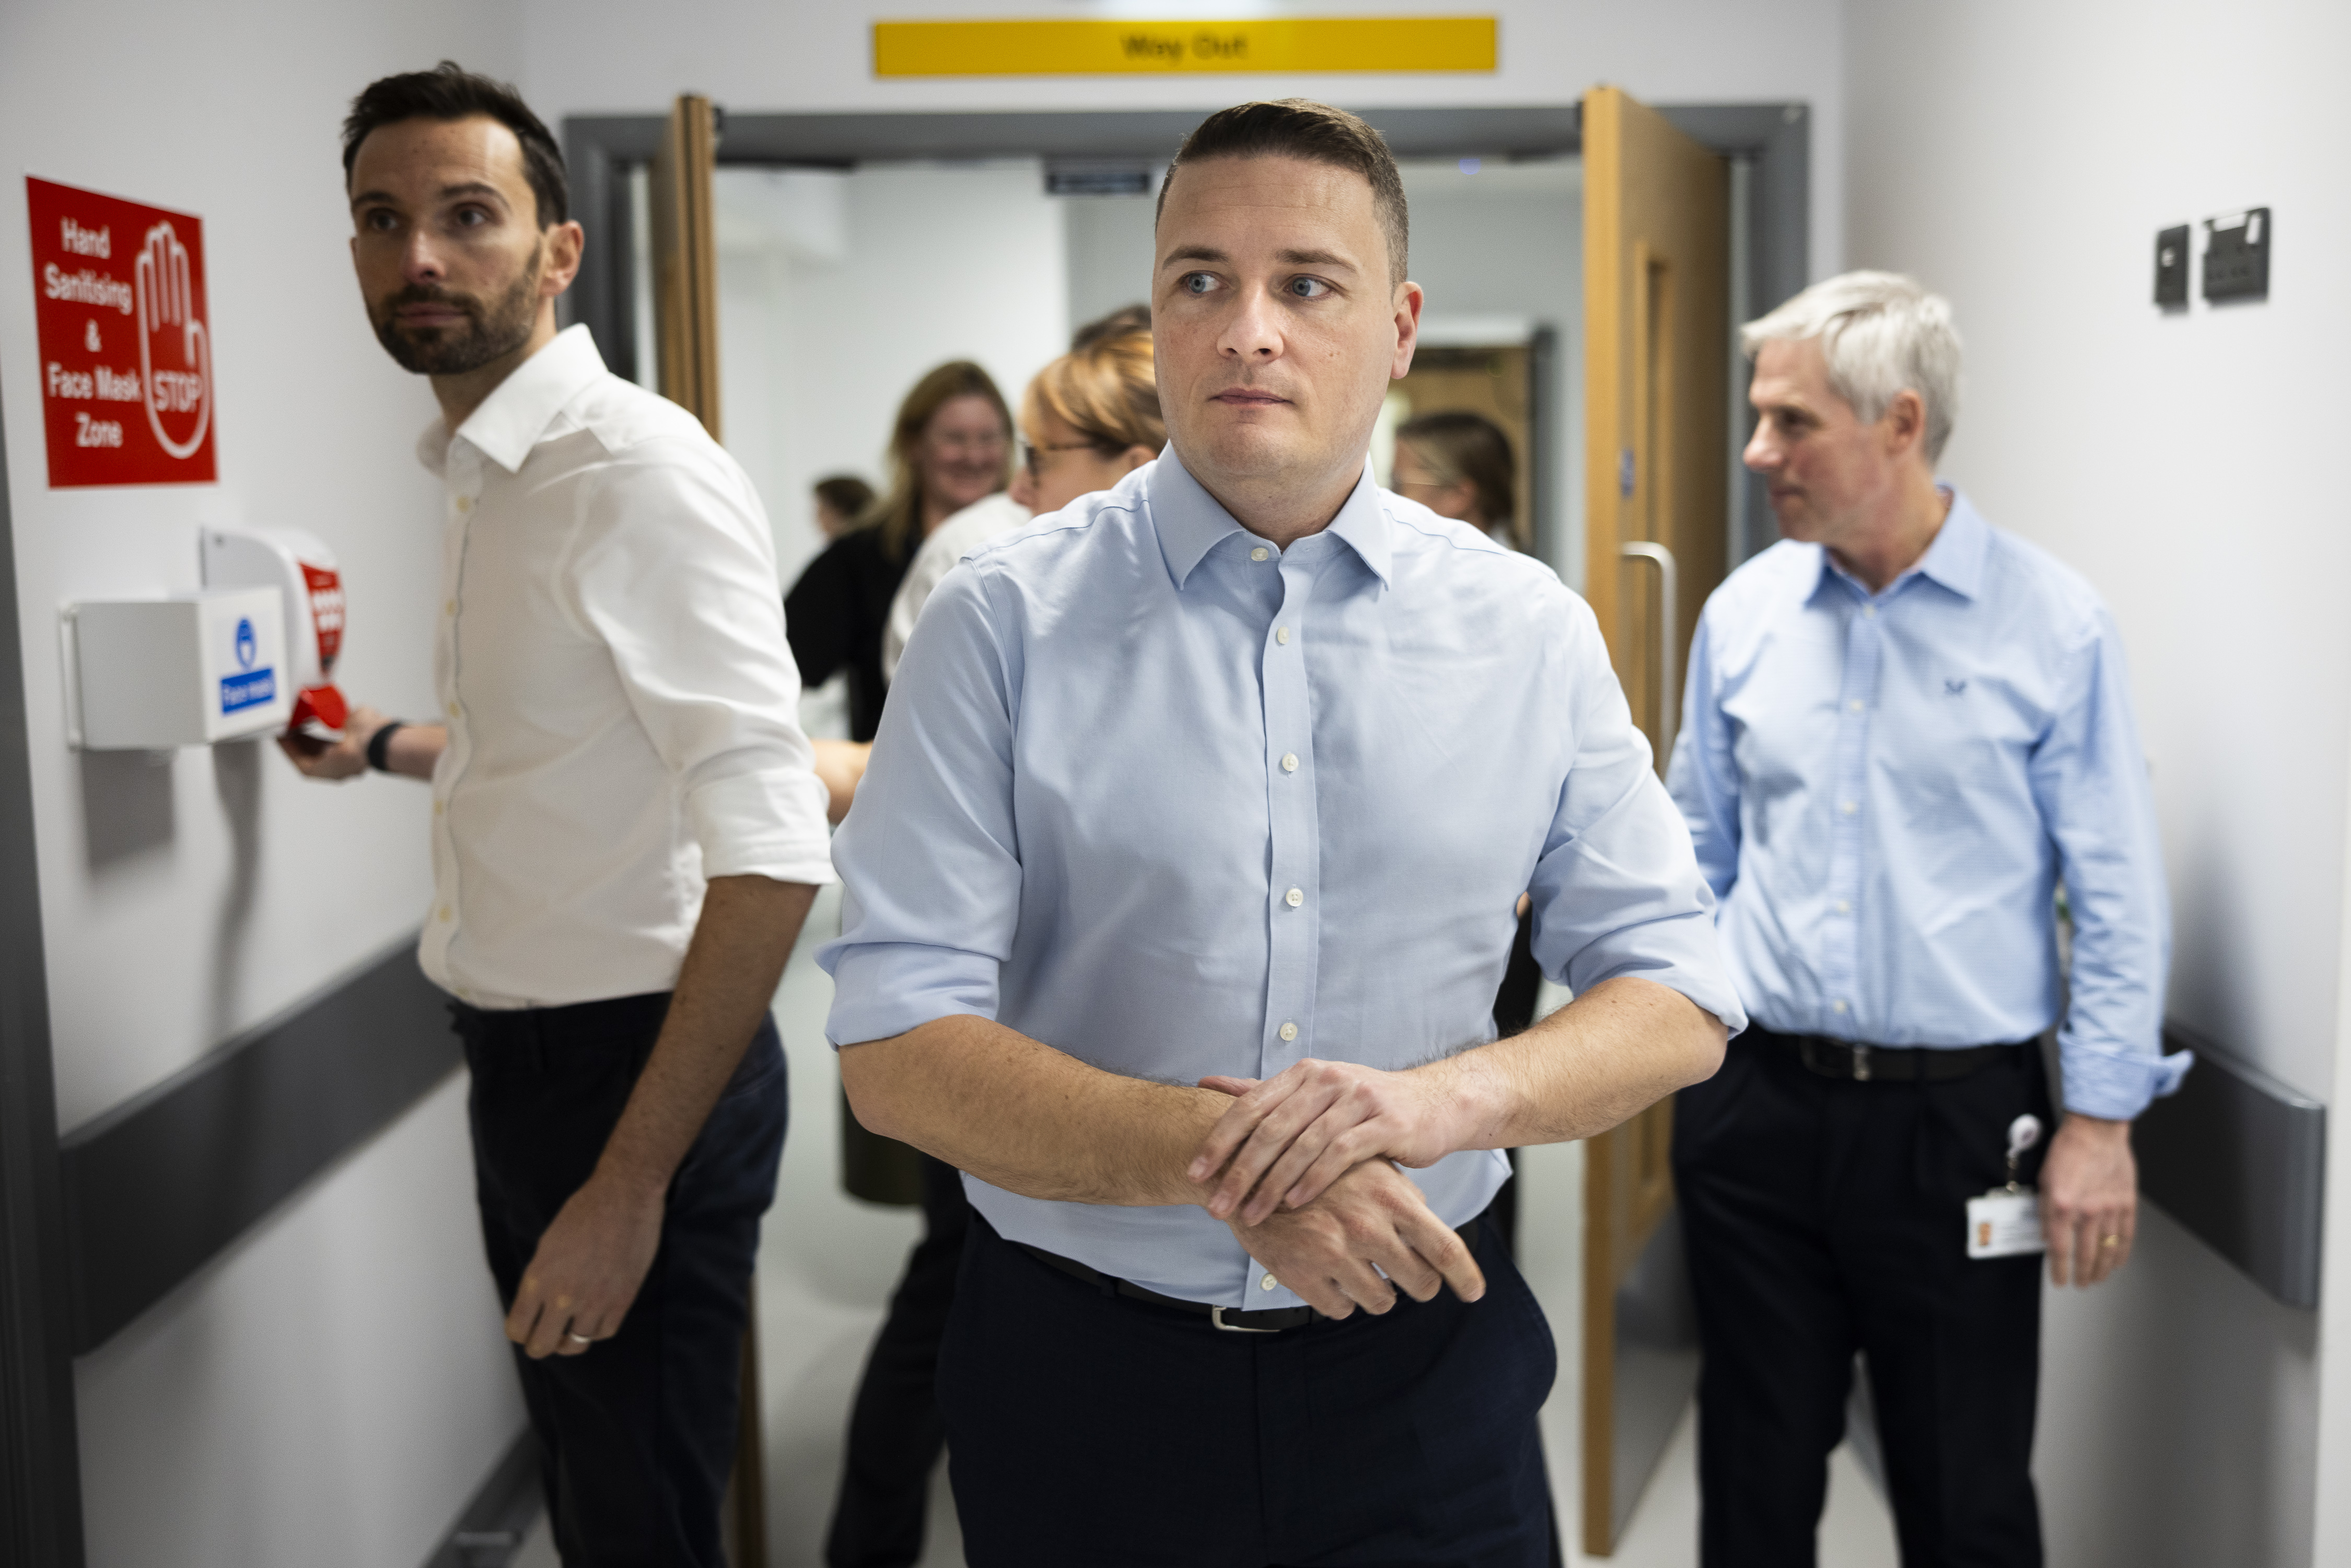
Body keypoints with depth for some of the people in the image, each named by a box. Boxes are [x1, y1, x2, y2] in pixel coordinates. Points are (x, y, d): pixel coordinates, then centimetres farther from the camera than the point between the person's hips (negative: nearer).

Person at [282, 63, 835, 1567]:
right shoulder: (483, 480, 10)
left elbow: (775, 853, -27)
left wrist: (631, 1184, -26)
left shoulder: (643, 471, -19)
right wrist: (386, 746, 41)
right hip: (523, 1053, 9)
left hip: (639, 1064, -9)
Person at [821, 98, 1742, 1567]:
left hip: (1425, 1362, 2)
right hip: (1080, 1373, -1)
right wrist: (1214, 1156, -25)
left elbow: (1679, 1000, 1)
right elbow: (898, 1042, -11)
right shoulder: (1004, 621, -8)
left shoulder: (1534, 632, -1)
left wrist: (1450, 1095, -19)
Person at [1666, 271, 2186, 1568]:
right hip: (1755, 1107, 3)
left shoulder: (2053, 623, -6)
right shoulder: (1742, 612, 4)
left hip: (1958, 1120, -3)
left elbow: (2116, 892, -5)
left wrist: (2101, 1120, -7)